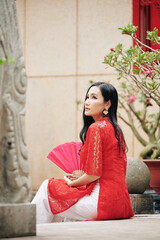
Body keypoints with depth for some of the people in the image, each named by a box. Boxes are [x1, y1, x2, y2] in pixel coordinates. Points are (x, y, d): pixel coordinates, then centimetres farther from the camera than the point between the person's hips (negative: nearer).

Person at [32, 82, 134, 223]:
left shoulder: (96, 128, -15)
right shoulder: (115, 129, 14)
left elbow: (94, 174, -17)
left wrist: (71, 183, 1)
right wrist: (83, 174, 14)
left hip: (104, 200, -9)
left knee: (48, 188, 6)